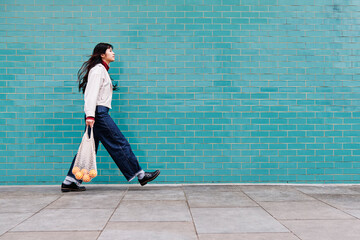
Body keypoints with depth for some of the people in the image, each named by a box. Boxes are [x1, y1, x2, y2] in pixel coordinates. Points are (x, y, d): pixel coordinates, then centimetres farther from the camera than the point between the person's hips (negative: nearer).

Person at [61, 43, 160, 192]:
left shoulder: (102, 70, 23)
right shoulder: (98, 69, -7)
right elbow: (91, 93, -18)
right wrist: (90, 115, -27)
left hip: (99, 113, 10)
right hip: (99, 112, -10)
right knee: (119, 143, -5)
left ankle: (70, 182, 10)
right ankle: (140, 175, 3)